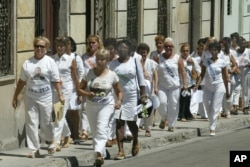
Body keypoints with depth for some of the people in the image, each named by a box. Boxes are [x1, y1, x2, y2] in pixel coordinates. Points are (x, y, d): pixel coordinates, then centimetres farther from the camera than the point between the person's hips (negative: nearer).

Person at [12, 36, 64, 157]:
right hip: (30, 97, 2)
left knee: (46, 123, 6)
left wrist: (60, 94, -10)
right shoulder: (27, 63, 5)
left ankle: (51, 141, 34)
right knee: (31, 123, -2)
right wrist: (15, 97, 11)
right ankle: (34, 149, 3)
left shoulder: (50, 62, 0)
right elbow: (21, 81, 11)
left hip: (46, 97, -2)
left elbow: (56, 80, -1)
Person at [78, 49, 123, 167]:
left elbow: (119, 92, 8)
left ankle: (98, 153, -37)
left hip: (106, 105, -4)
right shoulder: (89, 73, 1)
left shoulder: (112, 75, -2)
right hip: (91, 105, 4)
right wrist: (87, 94, -16)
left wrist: (119, 100, -12)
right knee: (95, 131, 11)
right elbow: (80, 89, 5)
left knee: (101, 129, -23)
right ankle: (102, 155, 27)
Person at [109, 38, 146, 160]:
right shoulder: (113, 64, 5)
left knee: (131, 122, 4)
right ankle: (120, 151, -4)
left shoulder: (135, 61, -1)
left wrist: (143, 95, -4)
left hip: (131, 96, -2)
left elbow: (141, 80, 1)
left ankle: (135, 142, 34)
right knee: (119, 122, -5)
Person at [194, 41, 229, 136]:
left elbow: (225, 77, 4)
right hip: (208, 88, 3)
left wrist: (227, 91, 7)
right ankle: (212, 124, 24)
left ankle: (212, 128, -9)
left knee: (215, 108, -8)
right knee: (208, 108, 5)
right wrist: (197, 85, -12)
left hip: (219, 87, -3)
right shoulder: (206, 61, 2)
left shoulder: (222, 62, -2)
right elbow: (202, 75, 1)